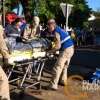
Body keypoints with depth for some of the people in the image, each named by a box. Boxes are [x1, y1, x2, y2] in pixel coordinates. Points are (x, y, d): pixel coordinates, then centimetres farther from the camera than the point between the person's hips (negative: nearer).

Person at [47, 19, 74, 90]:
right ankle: (63, 80, 38)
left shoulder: (56, 32, -13)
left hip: (66, 50, -10)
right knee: (64, 66, 24)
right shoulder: (60, 29, 15)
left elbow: (58, 46, -19)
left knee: (58, 67, -6)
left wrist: (50, 51, -10)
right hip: (71, 49, 10)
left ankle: (53, 85, -4)